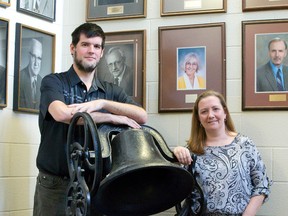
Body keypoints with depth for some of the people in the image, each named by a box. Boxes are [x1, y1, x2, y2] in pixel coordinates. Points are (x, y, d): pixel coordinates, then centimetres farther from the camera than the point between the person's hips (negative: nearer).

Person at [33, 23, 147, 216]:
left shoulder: (111, 91, 10)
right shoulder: (53, 82, -1)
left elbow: (142, 116, -6)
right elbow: (62, 114, -22)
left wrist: (101, 103, -19)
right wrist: (113, 118, -17)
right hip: (56, 183, -3)